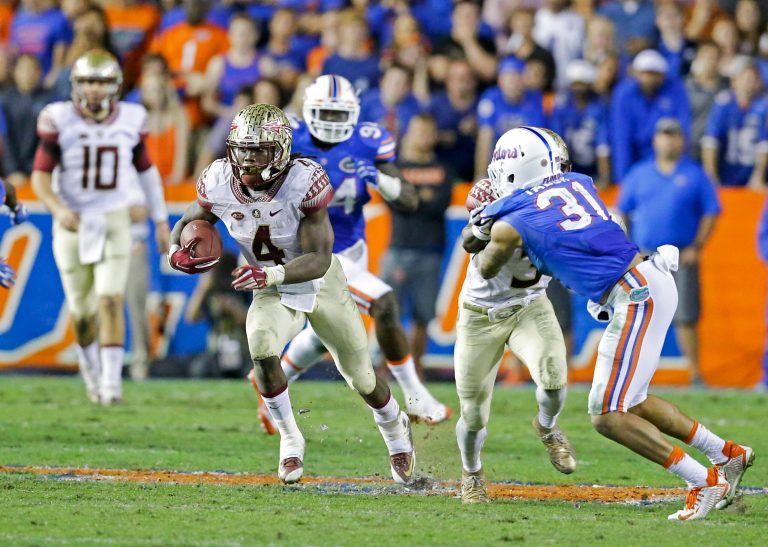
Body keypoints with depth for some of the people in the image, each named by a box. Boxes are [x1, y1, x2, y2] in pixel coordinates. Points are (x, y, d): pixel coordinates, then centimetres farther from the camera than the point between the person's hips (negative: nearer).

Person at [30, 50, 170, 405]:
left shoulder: (130, 120, -2)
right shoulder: (59, 121, -9)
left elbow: (146, 170, 12)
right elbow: (41, 176, -9)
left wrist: (160, 220, 15)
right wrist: (58, 209, -28)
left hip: (114, 221, 0)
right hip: (72, 223, 0)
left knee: (111, 301, -14)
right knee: (82, 311, 7)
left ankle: (111, 382, -15)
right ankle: (90, 365, 35)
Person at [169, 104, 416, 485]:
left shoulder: (304, 183, -33)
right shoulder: (219, 185, -22)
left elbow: (318, 260, -33)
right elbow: (187, 223, -2)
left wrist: (267, 275, -50)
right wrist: (177, 254, -26)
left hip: (321, 283, -2)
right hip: (273, 293, 2)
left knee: (362, 377, 12)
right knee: (262, 352, -29)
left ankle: (395, 430, 45)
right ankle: (290, 440, -7)